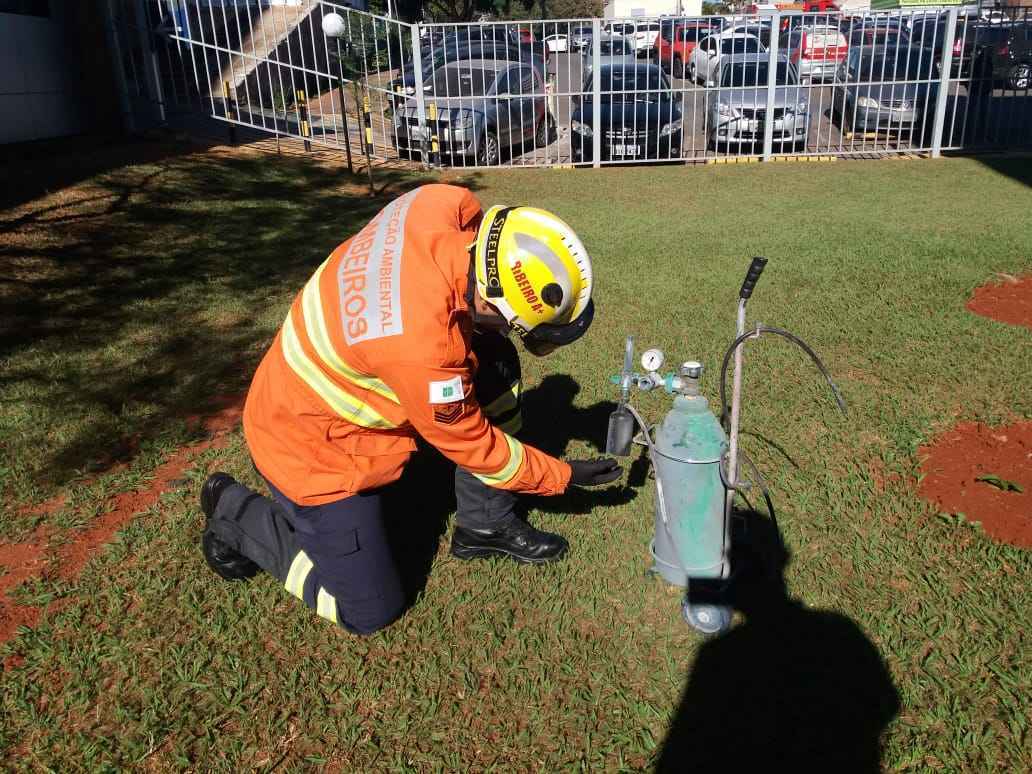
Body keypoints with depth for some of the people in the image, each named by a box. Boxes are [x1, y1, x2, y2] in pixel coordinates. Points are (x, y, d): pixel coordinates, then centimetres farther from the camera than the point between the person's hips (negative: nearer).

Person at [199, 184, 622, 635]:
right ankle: (235, 514, 19)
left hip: (333, 374, 8)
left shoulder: (444, 205, -22)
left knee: (495, 364, -5)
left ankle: (486, 525, 11)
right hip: (311, 442, -8)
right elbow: (473, 445, -20)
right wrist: (563, 475, -7)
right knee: (370, 610, 4)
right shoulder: (424, 348, -39)